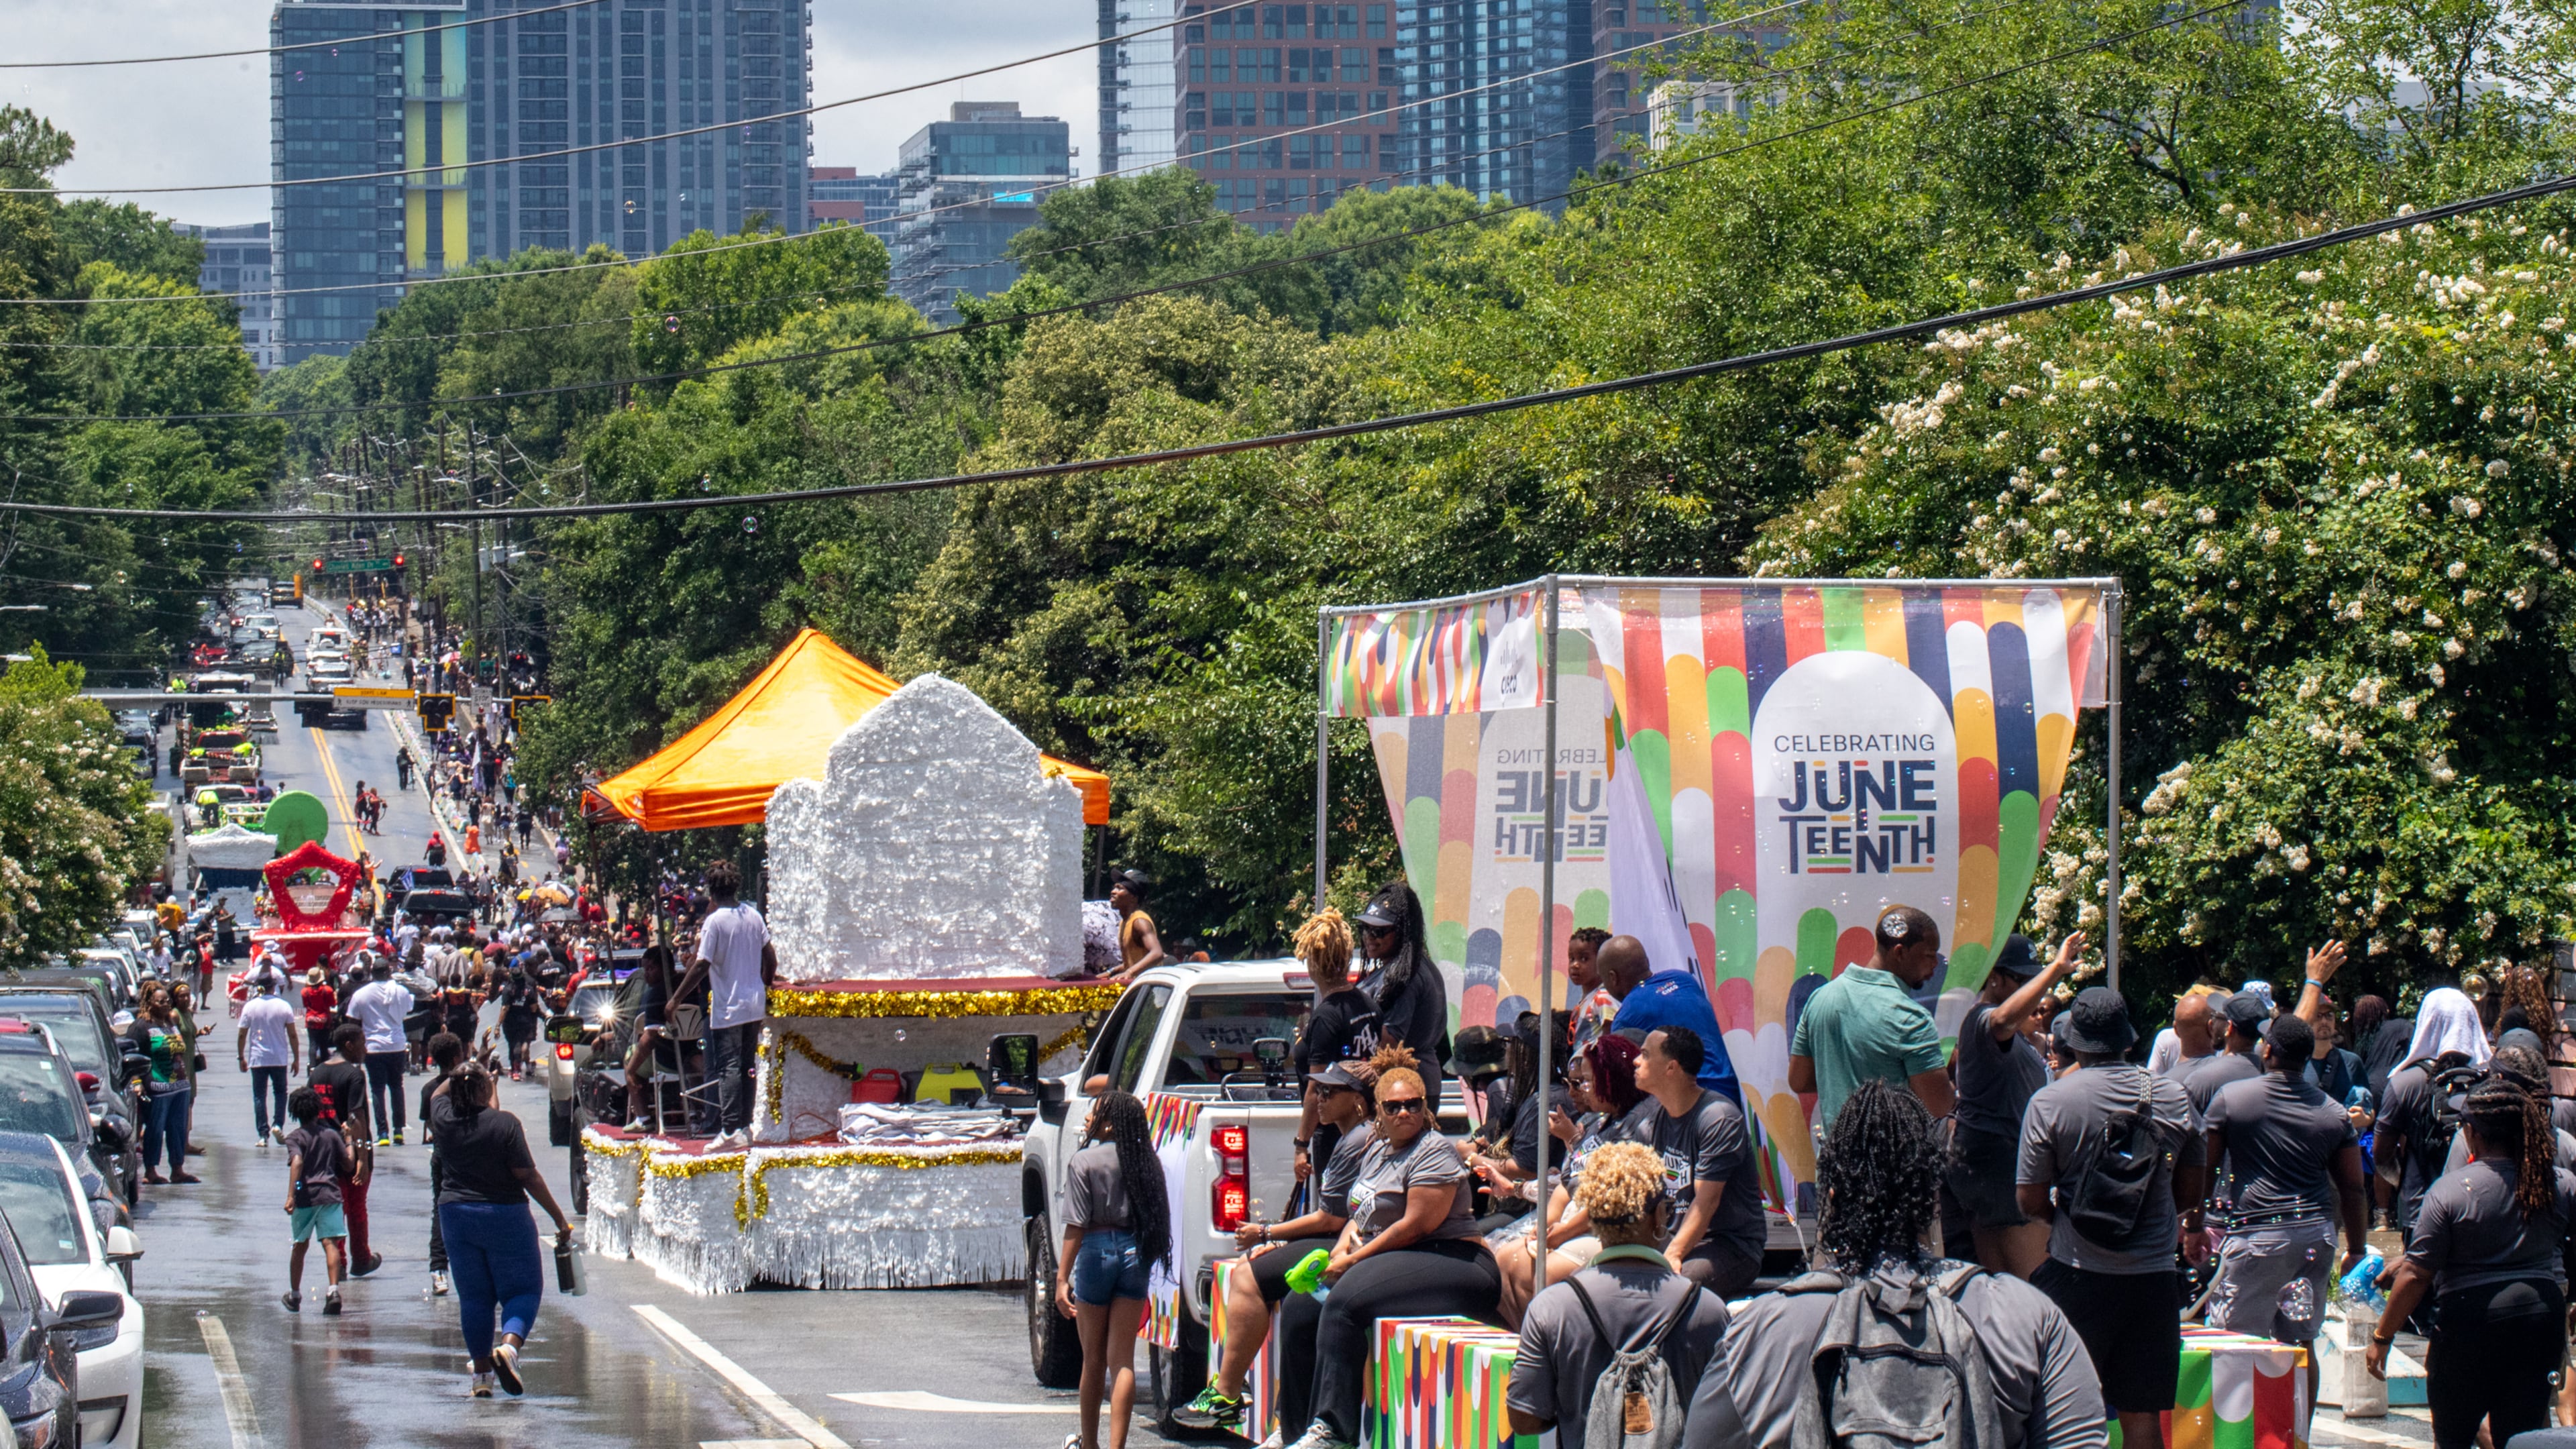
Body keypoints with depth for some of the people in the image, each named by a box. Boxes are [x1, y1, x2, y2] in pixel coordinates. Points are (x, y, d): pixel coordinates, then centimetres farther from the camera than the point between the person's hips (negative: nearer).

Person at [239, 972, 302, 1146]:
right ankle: (279, 1124, -2)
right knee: (280, 1092, 17)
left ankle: (263, 1135, -1)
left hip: (258, 1059, 0)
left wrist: (241, 1057, 11)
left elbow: (242, 1035, -1)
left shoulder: (250, 1007, -4)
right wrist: (296, 1059, 6)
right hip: (280, 1059, 0)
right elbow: (292, 1035, -2)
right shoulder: (284, 1006, -4)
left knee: (259, 1096, 5)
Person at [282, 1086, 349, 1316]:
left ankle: (294, 1295, 27)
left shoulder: (295, 1137, -3)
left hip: (306, 1196, -1)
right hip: (330, 1194, 1)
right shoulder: (331, 1135, 8)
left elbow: (297, 1162, -20)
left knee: (300, 1245, 14)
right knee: (330, 1243, -8)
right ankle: (333, 1288, -29)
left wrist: (291, 1196, -25)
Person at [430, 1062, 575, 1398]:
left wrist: (462, 1077, 34)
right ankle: (509, 1346, -20)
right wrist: (559, 1218, -6)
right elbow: (528, 1177, -12)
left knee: (473, 1297, 11)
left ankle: (482, 1373, 11)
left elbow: (438, 1094, 24)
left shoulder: (444, 1119, -3)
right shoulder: (504, 1124, -15)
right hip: (505, 1217, -4)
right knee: (523, 1291, 5)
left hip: (456, 1216, 4)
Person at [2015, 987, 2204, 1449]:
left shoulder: (2049, 1102, -7)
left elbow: (2030, 1201, -5)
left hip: (2077, 1276, -2)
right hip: (2152, 1276, 2)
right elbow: (2191, 1191, 10)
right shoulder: (2173, 1097, 1)